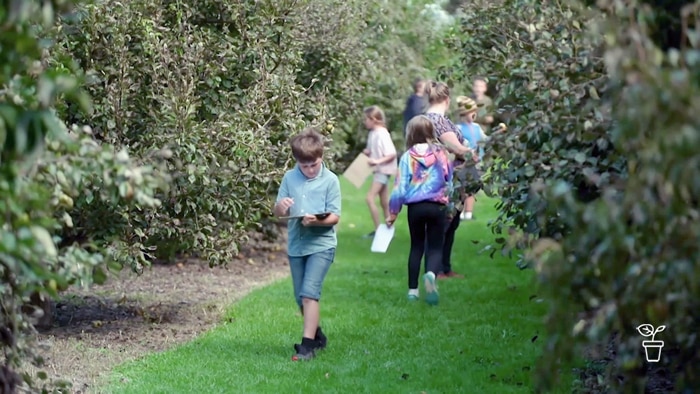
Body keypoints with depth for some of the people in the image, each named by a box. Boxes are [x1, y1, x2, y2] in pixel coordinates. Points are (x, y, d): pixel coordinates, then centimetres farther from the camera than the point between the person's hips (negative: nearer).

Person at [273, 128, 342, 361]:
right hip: (296, 244, 5)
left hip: (321, 244, -5)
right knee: (301, 298, 12)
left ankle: (308, 344, -16)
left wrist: (316, 220, -28)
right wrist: (280, 207, -18)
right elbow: (277, 213, 6)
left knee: (309, 293, -17)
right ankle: (317, 336, 31)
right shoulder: (289, 178, 3)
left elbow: (334, 217, -8)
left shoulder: (330, 180, -6)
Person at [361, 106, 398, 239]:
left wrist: (377, 161, -28)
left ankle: (378, 229, -9)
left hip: (384, 170, -9)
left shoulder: (382, 134, -18)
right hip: (378, 170, 9)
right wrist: (367, 153, -4)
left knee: (370, 198, -14)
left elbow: (392, 154, -19)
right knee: (384, 202, 13)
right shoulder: (373, 133, 6)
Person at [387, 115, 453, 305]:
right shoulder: (441, 153, -1)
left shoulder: (408, 156, -6)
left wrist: (393, 212, 5)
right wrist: (448, 203, 22)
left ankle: (413, 289, 17)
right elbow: (449, 181, 7)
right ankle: (431, 274, -27)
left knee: (416, 246, 16)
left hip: (415, 207, 0)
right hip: (437, 206, 0)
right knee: (435, 246, 6)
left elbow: (400, 187, -5)